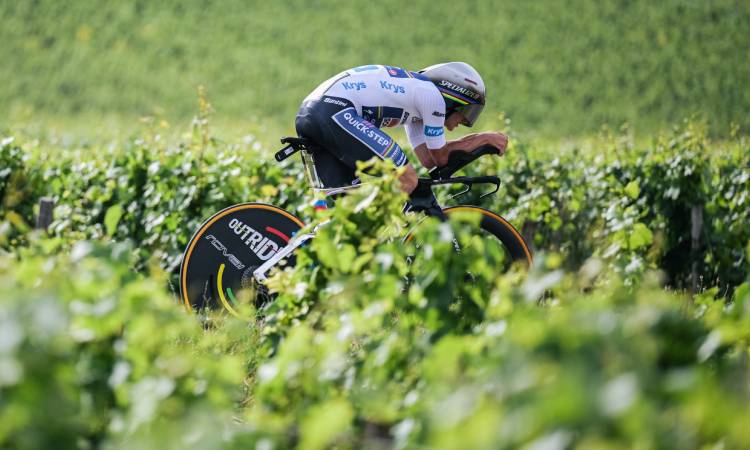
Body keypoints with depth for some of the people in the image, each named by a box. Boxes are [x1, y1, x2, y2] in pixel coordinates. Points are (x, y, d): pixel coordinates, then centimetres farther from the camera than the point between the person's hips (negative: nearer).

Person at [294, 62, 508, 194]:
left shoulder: (416, 93, 28)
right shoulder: (432, 95, 0)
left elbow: (427, 158, 24)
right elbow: (441, 157, 7)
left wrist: (477, 142, 21)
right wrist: (485, 139, 16)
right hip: (335, 111, -10)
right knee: (407, 179, -7)